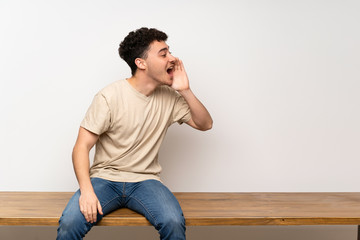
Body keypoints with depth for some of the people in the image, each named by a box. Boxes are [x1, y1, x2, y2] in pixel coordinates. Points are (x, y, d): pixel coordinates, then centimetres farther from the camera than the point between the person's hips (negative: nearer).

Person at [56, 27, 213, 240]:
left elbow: (205, 124, 7)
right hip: (104, 177, -2)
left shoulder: (169, 97, 3)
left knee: (174, 223, -28)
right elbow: (82, 147, -11)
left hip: (144, 181, 3)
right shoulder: (110, 97, -10)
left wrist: (186, 91, -7)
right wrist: (87, 191, -26)